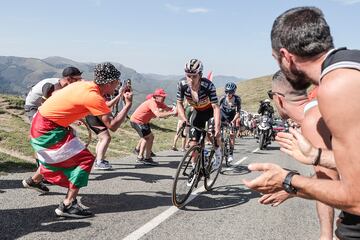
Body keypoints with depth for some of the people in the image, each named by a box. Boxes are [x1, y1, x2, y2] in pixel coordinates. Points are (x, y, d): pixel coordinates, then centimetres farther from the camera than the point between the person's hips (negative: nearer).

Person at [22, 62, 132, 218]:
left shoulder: (86, 85, 3)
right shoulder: (93, 96, -23)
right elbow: (112, 125, -23)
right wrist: (128, 104, -17)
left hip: (40, 122, 9)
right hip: (47, 129, -9)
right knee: (85, 160, -10)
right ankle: (67, 206, -9)